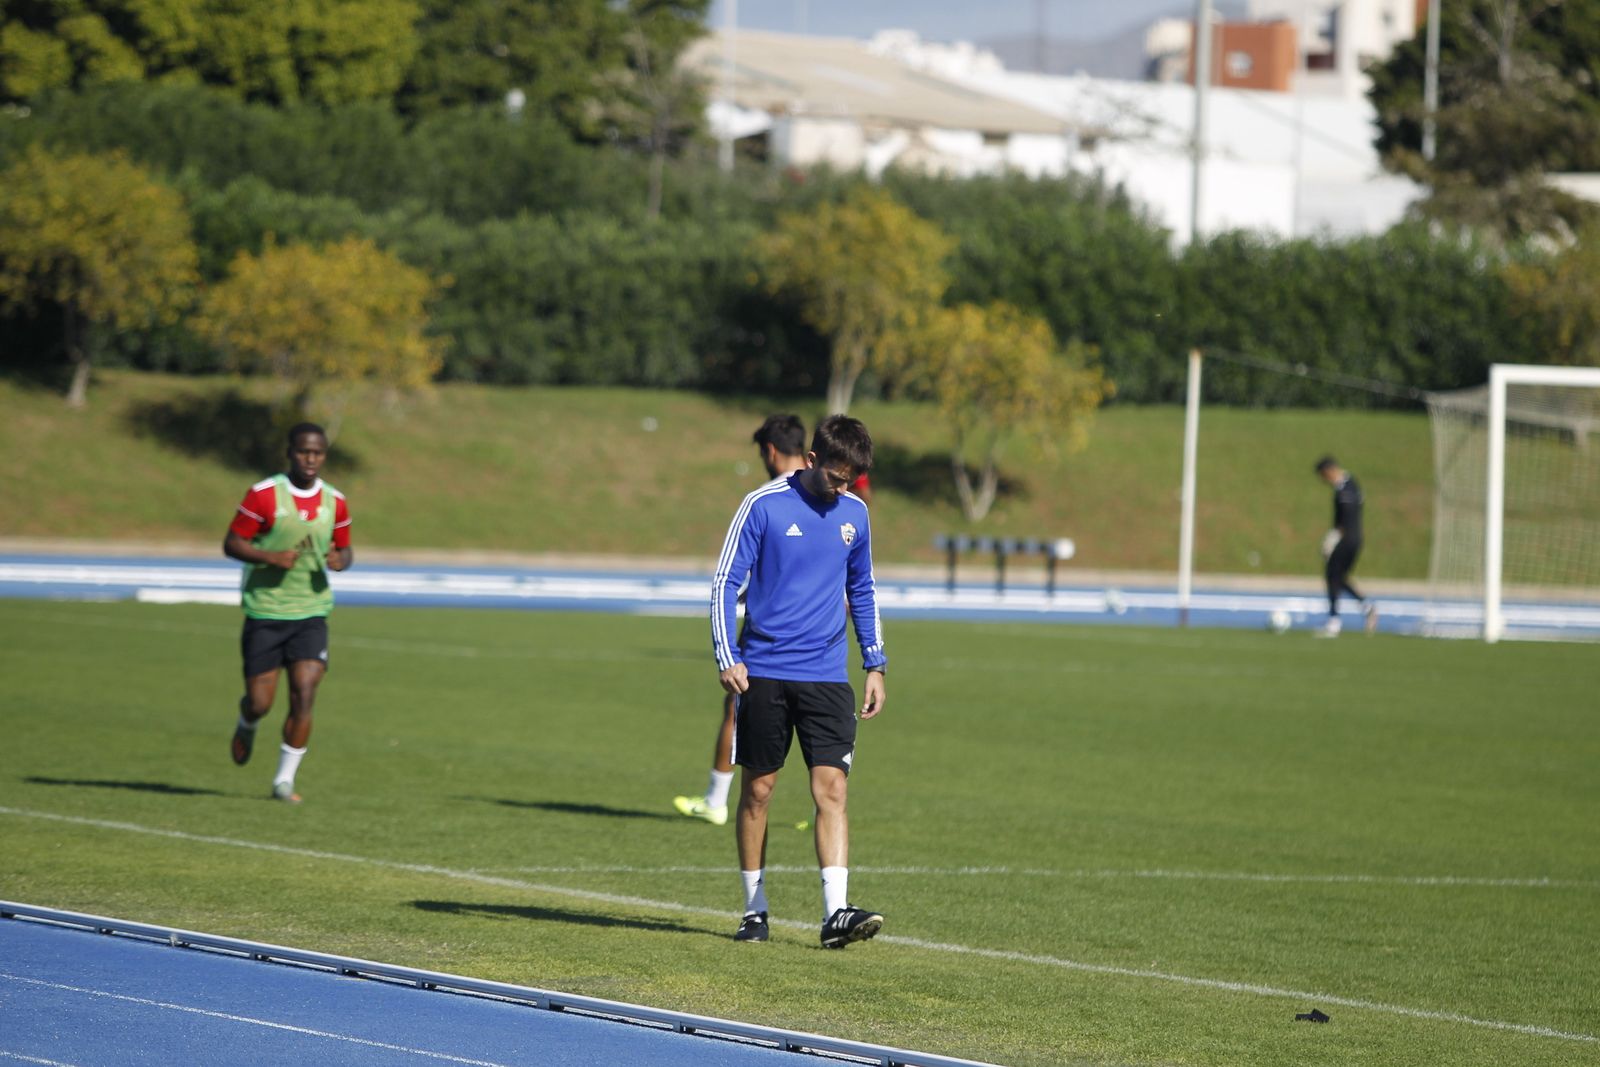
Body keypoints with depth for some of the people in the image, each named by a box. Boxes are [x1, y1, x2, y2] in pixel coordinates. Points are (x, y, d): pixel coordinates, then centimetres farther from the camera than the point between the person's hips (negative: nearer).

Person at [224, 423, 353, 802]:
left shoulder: (334, 501, 4)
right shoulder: (263, 494, -8)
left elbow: (344, 547, 17)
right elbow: (231, 543, -6)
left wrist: (341, 559, -8)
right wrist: (269, 557, -22)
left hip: (311, 613, 2)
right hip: (264, 612, -2)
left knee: (304, 696, -12)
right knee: (260, 703, 0)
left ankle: (285, 780, -1)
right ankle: (246, 726, 38)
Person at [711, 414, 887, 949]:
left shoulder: (855, 514, 8)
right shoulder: (763, 505, -6)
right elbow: (726, 580, -5)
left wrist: (876, 665, 16)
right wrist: (726, 656, -14)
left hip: (826, 677, 3)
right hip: (763, 673, -3)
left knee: (832, 789, -9)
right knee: (757, 790, 5)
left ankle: (836, 912, -15)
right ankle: (755, 909, 16)